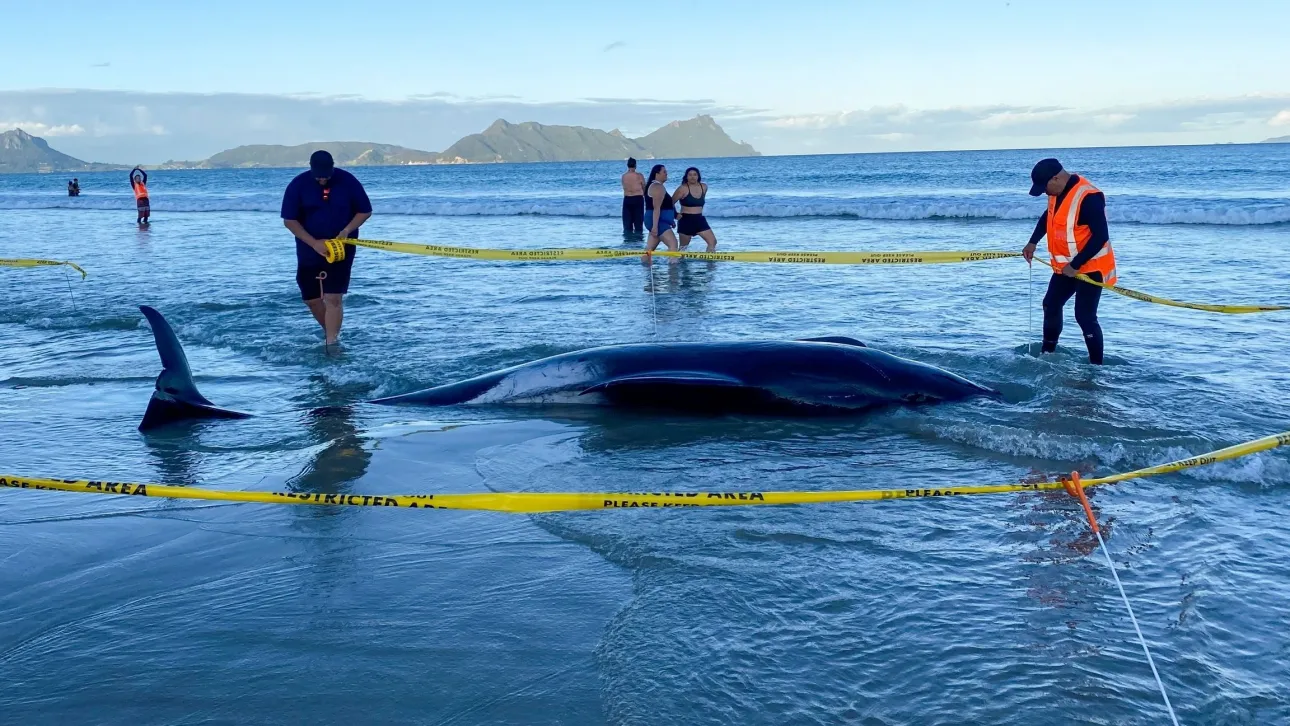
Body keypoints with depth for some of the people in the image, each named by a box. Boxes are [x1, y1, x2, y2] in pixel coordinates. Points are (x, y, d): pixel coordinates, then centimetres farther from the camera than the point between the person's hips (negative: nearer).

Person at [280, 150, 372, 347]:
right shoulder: (298, 185, -10)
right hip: (309, 250, 2)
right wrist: (314, 243, -19)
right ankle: (331, 333, 33)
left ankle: (331, 344, -9)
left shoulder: (348, 181, -10)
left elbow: (365, 211, -1)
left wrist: (346, 231, -17)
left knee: (334, 298, -12)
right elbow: (289, 220, -9)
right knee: (311, 298, 10)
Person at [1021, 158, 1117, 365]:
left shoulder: (1088, 197, -27)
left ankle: (1096, 365, -2)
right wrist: (1032, 243, 14)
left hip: (1090, 267, -9)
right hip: (1065, 266, 9)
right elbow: (1047, 217, 22)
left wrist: (1075, 265, -26)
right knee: (1051, 305, 18)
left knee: (1085, 316, -11)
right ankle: (1047, 354, 34)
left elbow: (1100, 237, -28)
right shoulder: (1058, 192, 1)